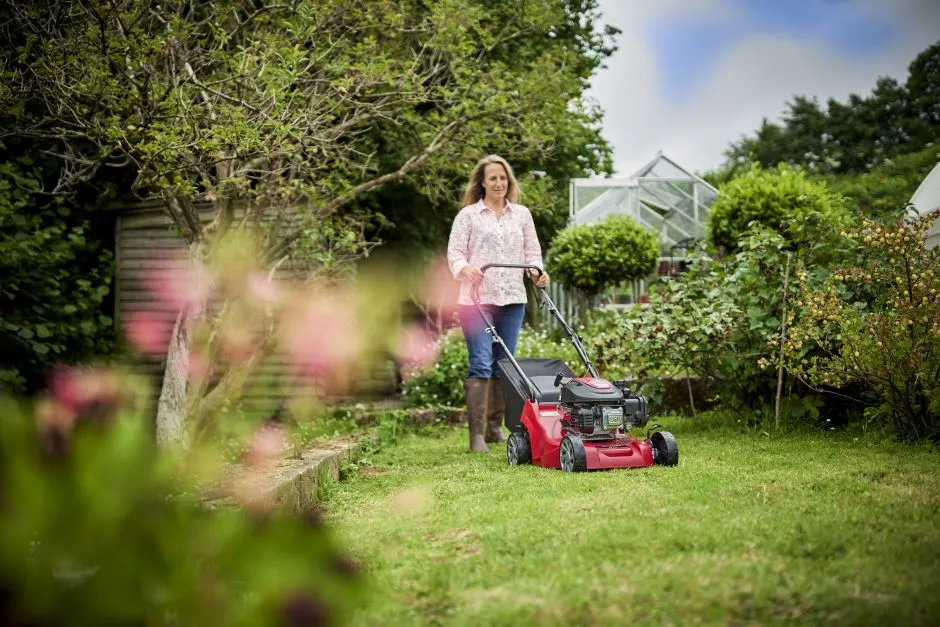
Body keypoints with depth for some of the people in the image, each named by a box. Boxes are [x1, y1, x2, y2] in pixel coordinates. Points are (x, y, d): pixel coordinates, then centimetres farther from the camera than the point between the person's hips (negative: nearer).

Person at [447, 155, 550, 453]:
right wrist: (464, 268, -21)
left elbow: (532, 251, 17)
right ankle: (476, 433, -10)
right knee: (481, 364, -12)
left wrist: (537, 271, -3)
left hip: (512, 299, 4)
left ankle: (495, 427, 19)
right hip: (477, 299, -4)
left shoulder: (522, 214, 15)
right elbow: (454, 252, 0)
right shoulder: (468, 215, 5)